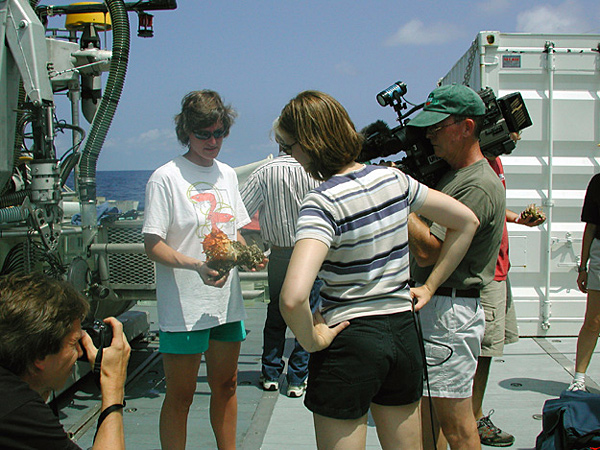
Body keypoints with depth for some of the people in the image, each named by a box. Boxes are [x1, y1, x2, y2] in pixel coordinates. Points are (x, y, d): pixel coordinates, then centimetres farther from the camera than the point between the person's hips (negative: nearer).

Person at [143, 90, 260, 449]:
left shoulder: (227, 174, 11)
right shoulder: (166, 178, -9)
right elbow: (153, 245, -12)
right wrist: (196, 265, -27)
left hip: (227, 301, 6)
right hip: (184, 307, -6)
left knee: (226, 385, 16)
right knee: (180, 395, 3)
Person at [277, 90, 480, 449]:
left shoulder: (323, 202, -19)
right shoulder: (393, 178, 0)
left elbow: (293, 298, -33)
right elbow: (467, 222, 11)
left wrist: (312, 340, -14)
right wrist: (429, 287, 11)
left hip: (349, 341, -7)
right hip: (404, 330, 7)